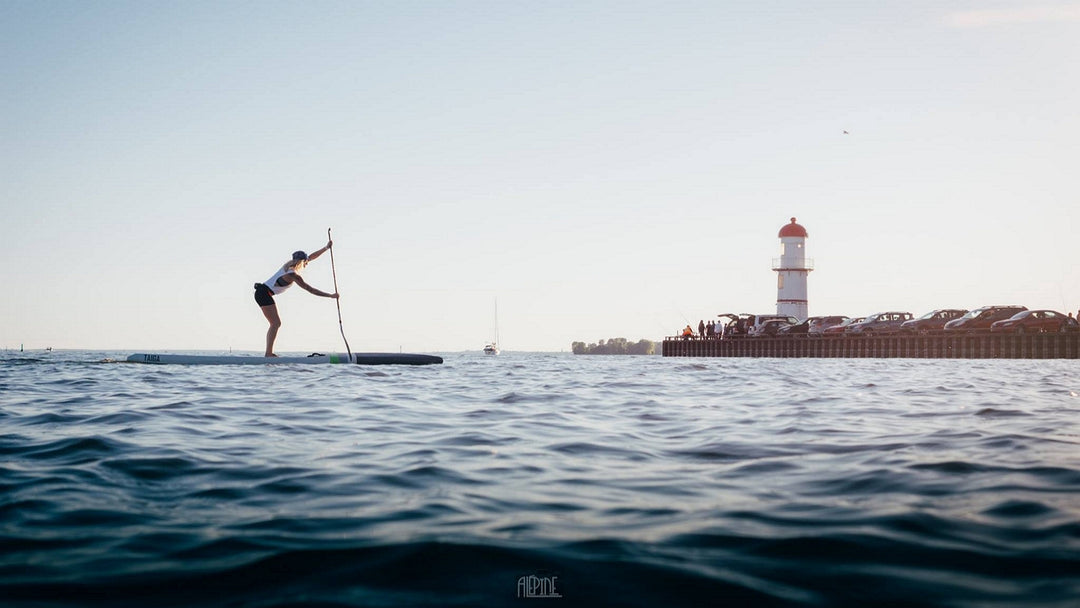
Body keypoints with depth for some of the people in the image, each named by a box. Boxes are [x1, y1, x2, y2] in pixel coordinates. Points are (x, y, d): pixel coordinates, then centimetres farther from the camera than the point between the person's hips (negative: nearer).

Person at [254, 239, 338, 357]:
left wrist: (326, 248, 16)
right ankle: (269, 353, -17)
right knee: (276, 323, -12)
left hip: (262, 293, 10)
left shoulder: (289, 264, 7)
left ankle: (269, 352, 6)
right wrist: (331, 295, -15)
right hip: (264, 293, -10)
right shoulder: (293, 275, -18)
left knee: (275, 324, 10)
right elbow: (310, 289, -18)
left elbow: (311, 257, 17)